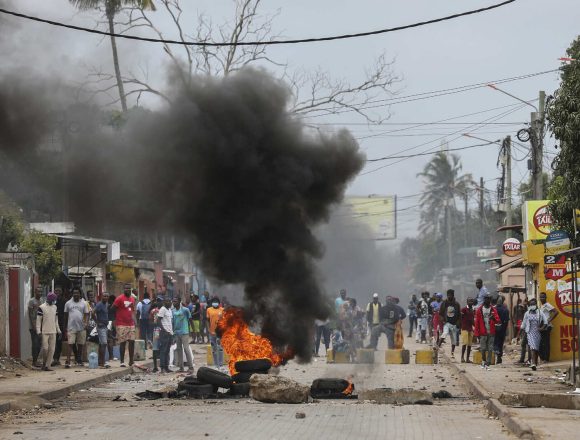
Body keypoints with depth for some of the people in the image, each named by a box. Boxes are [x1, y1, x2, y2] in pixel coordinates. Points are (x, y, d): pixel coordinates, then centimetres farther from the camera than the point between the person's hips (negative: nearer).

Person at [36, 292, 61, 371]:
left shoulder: (54, 307, 14)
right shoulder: (41, 307, -5)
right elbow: (38, 320, -6)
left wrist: (58, 330, 16)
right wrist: (38, 331, -13)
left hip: (53, 332, 5)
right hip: (44, 332, -5)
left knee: (52, 349, 0)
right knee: (45, 348, -9)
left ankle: (46, 365, 4)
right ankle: (44, 363, 12)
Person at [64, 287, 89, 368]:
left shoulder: (84, 303, 6)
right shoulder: (68, 303, 6)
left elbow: (86, 314, 4)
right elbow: (66, 315, 11)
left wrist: (86, 323, -14)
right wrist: (65, 327, 10)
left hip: (81, 328, 1)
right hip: (71, 327, -1)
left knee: (80, 344, 9)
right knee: (70, 344, -9)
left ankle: (79, 360, 22)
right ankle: (68, 361, -16)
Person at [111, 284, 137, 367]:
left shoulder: (132, 299, 12)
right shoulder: (120, 298, -9)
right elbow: (112, 309, -8)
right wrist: (115, 319, -5)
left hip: (131, 324, 6)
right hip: (121, 325, -6)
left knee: (132, 342, 4)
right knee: (123, 343, -4)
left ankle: (131, 361, 13)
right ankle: (122, 362, 1)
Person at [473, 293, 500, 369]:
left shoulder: (493, 310, 7)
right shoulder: (479, 310, 4)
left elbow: (497, 321, 4)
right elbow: (477, 322, 4)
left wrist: (493, 318, -20)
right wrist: (477, 333, 0)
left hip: (491, 332, 1)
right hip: (483, 333, -1)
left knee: (490, 349, -4)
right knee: (483, 349, 2)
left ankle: (487, 363, -4)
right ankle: (483, 361, 25)